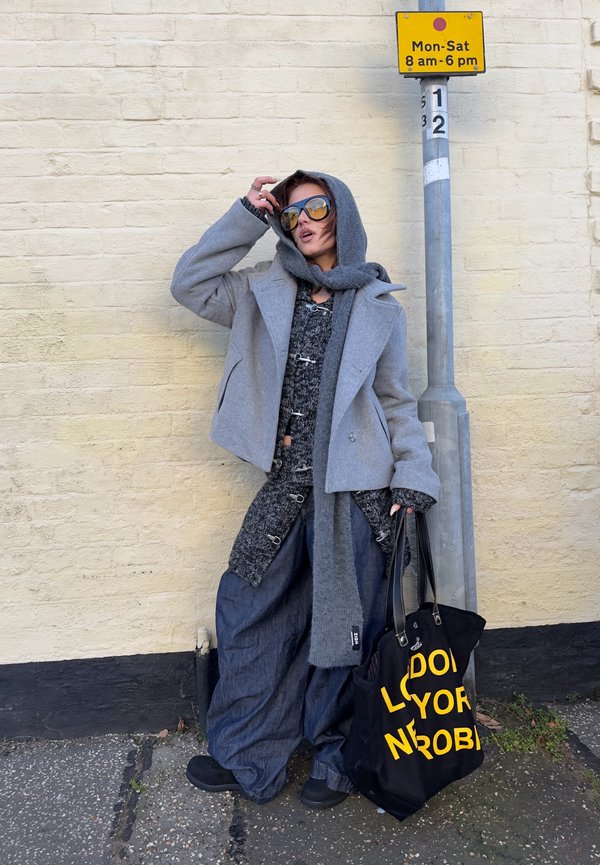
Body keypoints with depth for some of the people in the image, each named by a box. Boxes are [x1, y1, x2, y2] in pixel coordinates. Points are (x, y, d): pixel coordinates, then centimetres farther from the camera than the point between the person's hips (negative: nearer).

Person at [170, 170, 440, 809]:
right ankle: (246, 757, 29)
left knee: (345, 627, 7)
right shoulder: (267, 292, 11)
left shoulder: (379, 307, 4)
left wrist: (413, 480, -4)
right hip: (285, 489, 4)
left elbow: (396, 402, 6)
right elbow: (190, 284, 8)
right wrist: (247, 216, 4)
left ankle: (340, 761, 29)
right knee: (248, 614, 10)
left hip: (355, 493, -3)